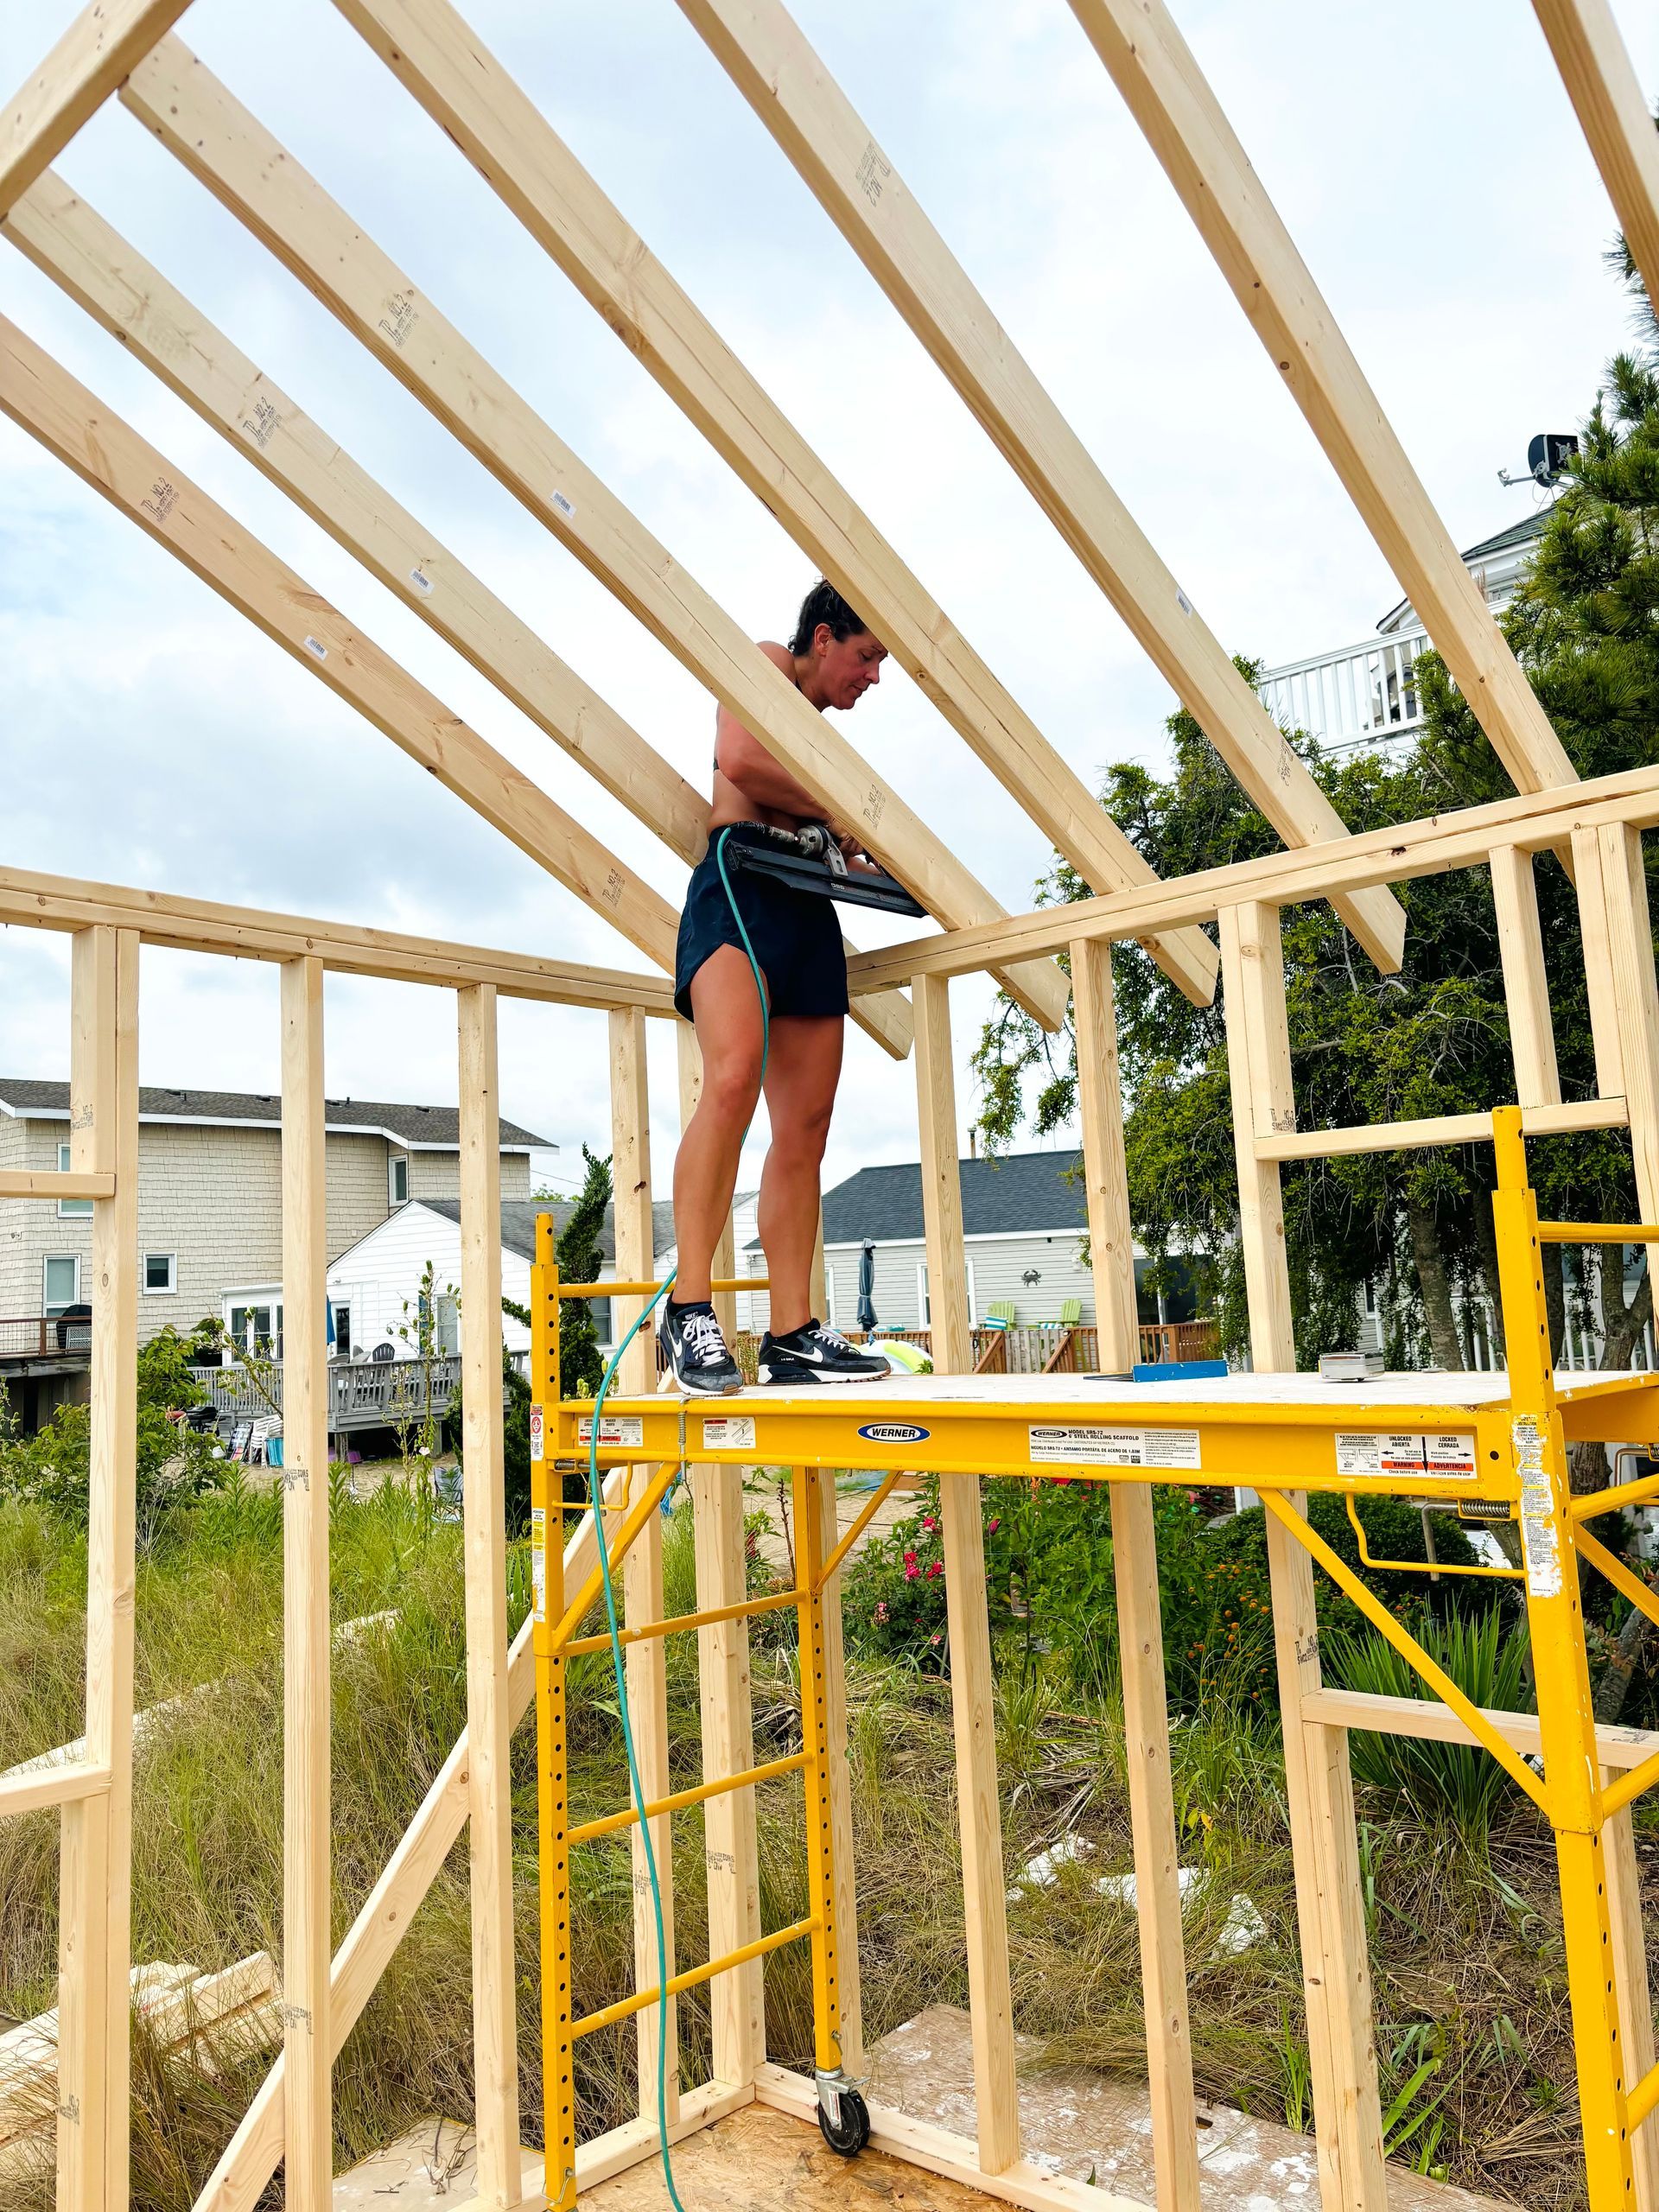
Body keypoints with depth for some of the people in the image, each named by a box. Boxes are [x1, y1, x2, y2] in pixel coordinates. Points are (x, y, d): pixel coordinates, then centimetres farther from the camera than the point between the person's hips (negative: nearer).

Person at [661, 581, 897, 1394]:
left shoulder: (818, 730, 33)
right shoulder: (765, 665, 9)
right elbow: (739, 760, -11)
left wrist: (858, 856, 13)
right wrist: (837, 811, 0)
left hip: (810, 907, 8)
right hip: (743, 881, -8)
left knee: (805, 1131, -2)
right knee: (734, 1080, -28)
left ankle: (792, 1335, -2)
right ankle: (689, 1308, -25)